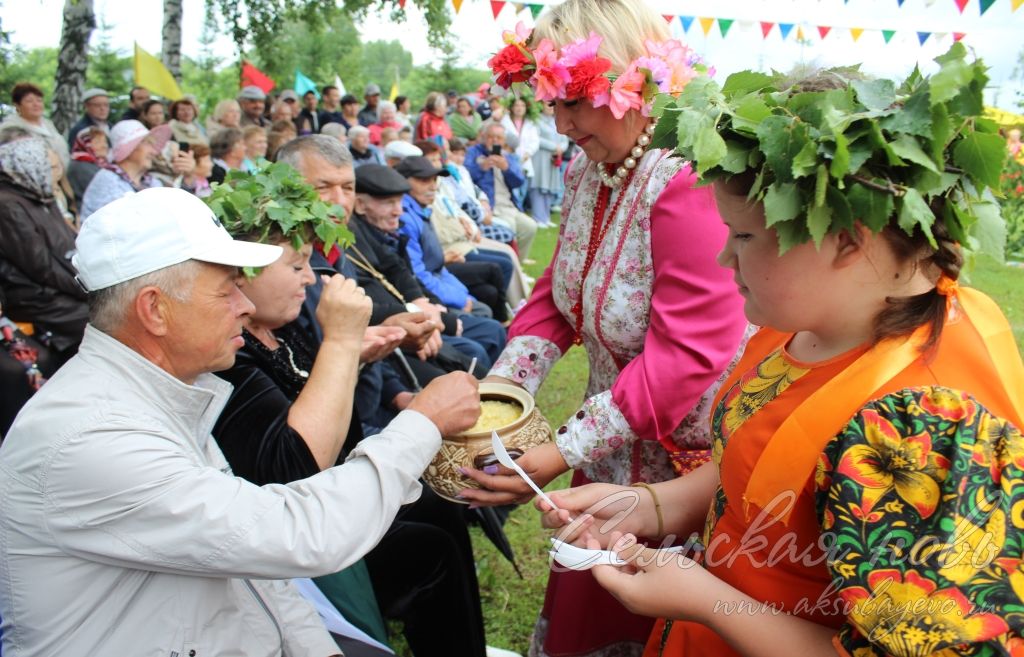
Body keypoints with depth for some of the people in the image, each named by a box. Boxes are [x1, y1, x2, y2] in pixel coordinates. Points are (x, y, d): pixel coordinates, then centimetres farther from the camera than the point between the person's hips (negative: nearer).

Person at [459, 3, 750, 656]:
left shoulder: (689, 182, -27)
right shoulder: (587, 171, 2)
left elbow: (687, 354, -29)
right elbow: (557, 295, 6)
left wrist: (567, 453, -27)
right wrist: (498, 390, -6)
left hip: (682, 457, -7)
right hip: (612, 446, 8)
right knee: (584, 603, 24)